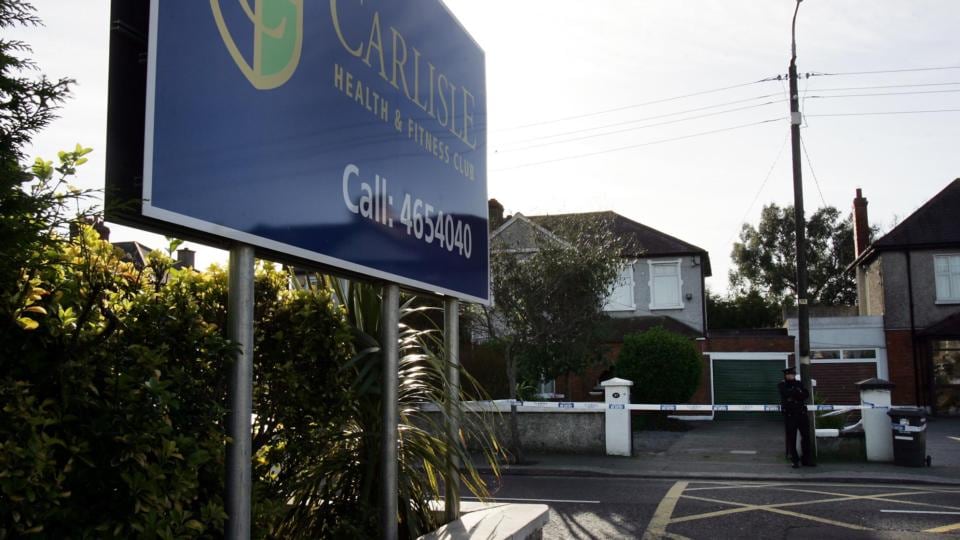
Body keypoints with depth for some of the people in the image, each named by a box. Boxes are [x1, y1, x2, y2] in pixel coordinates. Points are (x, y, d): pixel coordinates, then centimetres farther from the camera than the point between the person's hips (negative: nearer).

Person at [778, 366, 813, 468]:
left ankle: (806, 459, 16)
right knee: (791, 438, -1)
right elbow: (787, 393, -19)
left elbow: (806, 394, 0)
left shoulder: (798, 384, 12)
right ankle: (795, 460, 8)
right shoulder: (782, 385, 0)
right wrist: (799, 393, -7)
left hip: (802, 413, 4)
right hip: (789, 415, -4)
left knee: (806, 436, 5)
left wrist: (794, 395, -14)